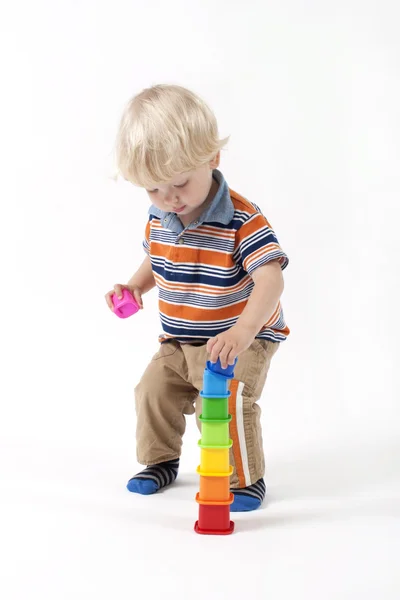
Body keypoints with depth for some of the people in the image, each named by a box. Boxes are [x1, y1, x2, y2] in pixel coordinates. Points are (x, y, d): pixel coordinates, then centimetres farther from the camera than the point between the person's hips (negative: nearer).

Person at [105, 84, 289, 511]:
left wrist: (242, 331, -50)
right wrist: (134, 287, -4)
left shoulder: (242, 220, -27)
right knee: (153, 392, 8)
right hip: (179, 340, 7)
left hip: (245, 336, -7)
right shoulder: (159, 219, -5)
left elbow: (270, 279, -36)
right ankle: (161, 461, 33)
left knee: (225, 401, -21)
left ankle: (245, 480, -1)